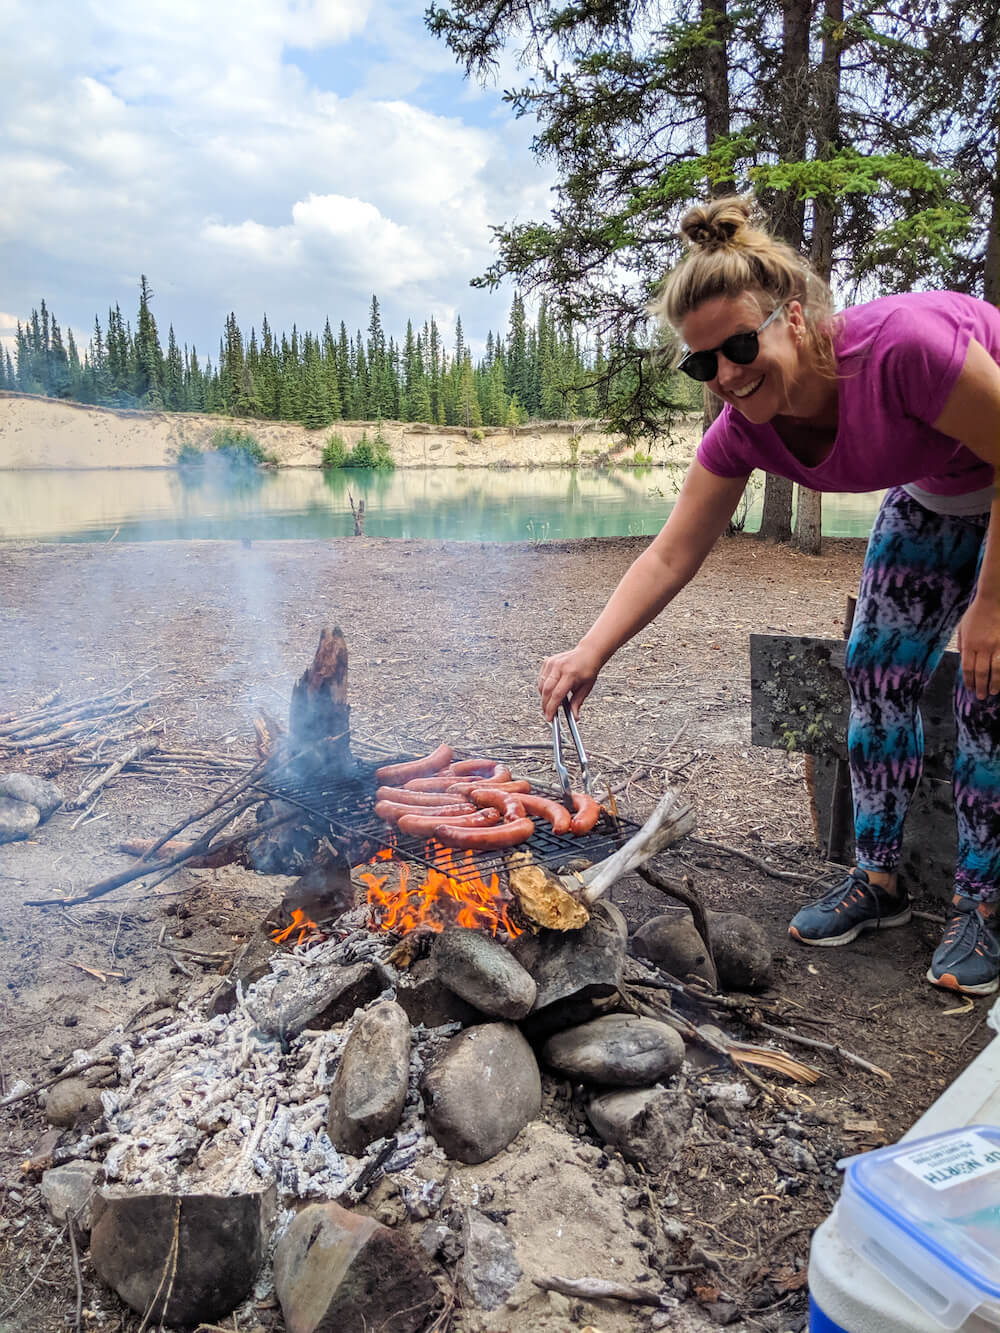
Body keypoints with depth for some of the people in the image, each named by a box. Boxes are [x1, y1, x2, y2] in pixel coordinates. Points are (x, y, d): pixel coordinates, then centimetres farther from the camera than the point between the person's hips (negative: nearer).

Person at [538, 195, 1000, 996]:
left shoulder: (903, 344, -40)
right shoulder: (744, 429, -21)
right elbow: (671, 557, -21)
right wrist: (591, 653, -33)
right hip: (932, 496, 6)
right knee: (878, 667, -1)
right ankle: (879, 879, 13)